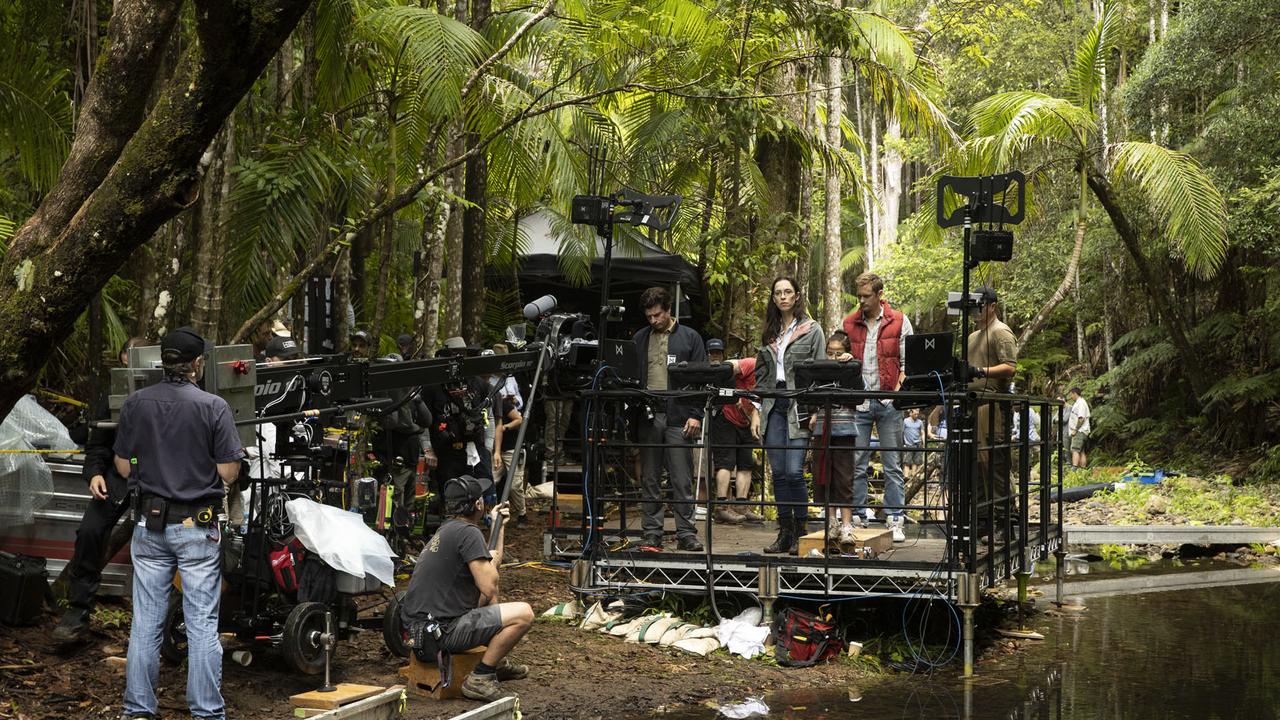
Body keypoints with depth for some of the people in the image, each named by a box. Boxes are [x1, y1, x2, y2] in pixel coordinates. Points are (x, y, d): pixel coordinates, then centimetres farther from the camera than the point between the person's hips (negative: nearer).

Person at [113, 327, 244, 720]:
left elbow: (123, 466, 5)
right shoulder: (213, 407, -10)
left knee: (145, 623, 9)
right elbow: (228, 472, -9)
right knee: (202, 624, 3)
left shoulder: (135, 404, 0)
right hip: (198, 526, -3)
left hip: (150, 524, 3)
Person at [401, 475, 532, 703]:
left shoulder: (446, 530, 17)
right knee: (523, 614, -14)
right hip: (440, 630, -11)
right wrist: (491, 561, 1)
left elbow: (493, 563, 30)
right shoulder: (468, 532, -15)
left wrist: (498, 526, 31)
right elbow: (489, 588, -18)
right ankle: (479, 679, -9)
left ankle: (498, 663, 37)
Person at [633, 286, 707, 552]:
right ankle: (651, 534, 9)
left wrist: (695, 415, -6)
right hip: (647, 417, 3)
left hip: (678, 418, -3)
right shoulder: (639, 339, 14)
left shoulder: (689, 337, 6)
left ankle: (686, 534, 2)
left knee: (682, 481, -2)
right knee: (649, 480, 5)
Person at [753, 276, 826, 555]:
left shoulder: (812, 330, 2)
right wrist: (756, 411, 9)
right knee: (778, 473, 4)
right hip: (773, 406, 5)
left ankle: (800, 533, 0)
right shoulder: (768, 334, 16)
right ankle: (785, 532, 10)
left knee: (794, 471, -11)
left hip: (799, 407, -5)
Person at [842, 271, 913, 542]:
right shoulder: (849, 324, 9)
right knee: (856, 464, 1)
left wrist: (899, 389, -12)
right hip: (858, 401, 2)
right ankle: (856, 519, 7)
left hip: (888, 401, -2)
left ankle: (894, 521, 6)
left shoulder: (899, 322, 2)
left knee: (892, 465, 2)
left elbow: (907, 362, 1)